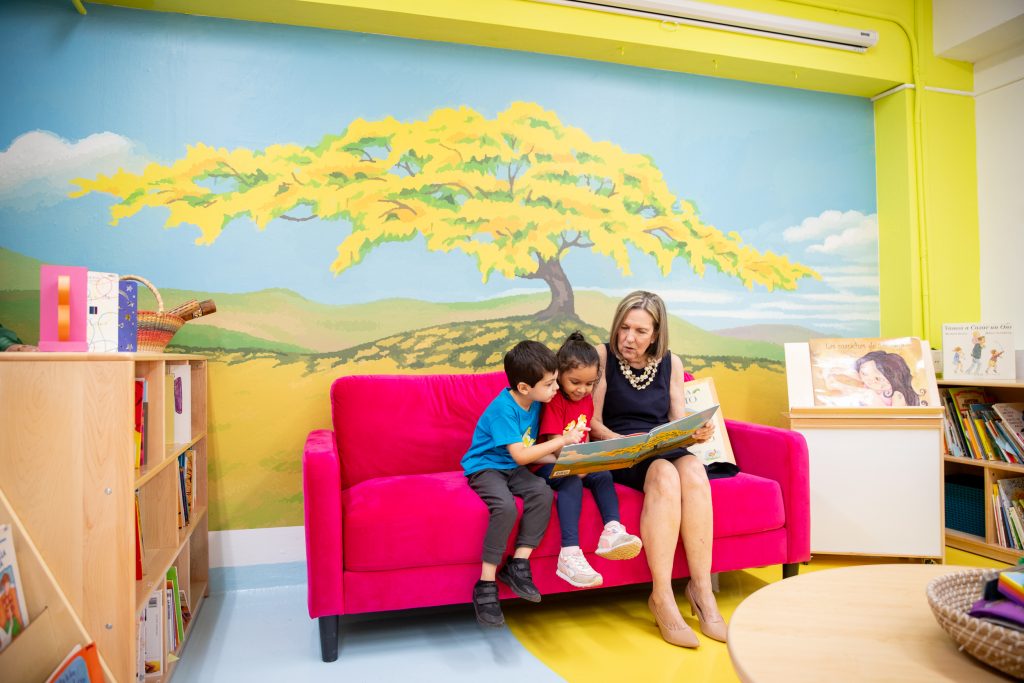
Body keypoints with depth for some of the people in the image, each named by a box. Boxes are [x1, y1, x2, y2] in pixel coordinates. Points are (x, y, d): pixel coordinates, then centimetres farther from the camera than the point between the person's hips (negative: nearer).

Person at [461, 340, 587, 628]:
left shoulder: (533, 402, 1)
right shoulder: (503, 408, -23)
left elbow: (531, 446, 11)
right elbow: (520, 455, -26)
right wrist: (562, 440, -24)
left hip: (513, 469, 7)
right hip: (485, 468, -7)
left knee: (543, 492, -23)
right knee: (506, 506, -34)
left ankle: (518, 565, -15)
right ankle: (486, 585, -21)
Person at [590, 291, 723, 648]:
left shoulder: (671, 363, 10)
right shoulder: (602, 356, -2)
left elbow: (678, 423, 8)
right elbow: (594, 424, -6)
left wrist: (697, 432, -14)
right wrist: (627, 442, -23)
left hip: (663, 449, 4)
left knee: (693, 469, -32)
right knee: (664, 474, -35)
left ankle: (701, 587, -26)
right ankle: (662, 596, -30)